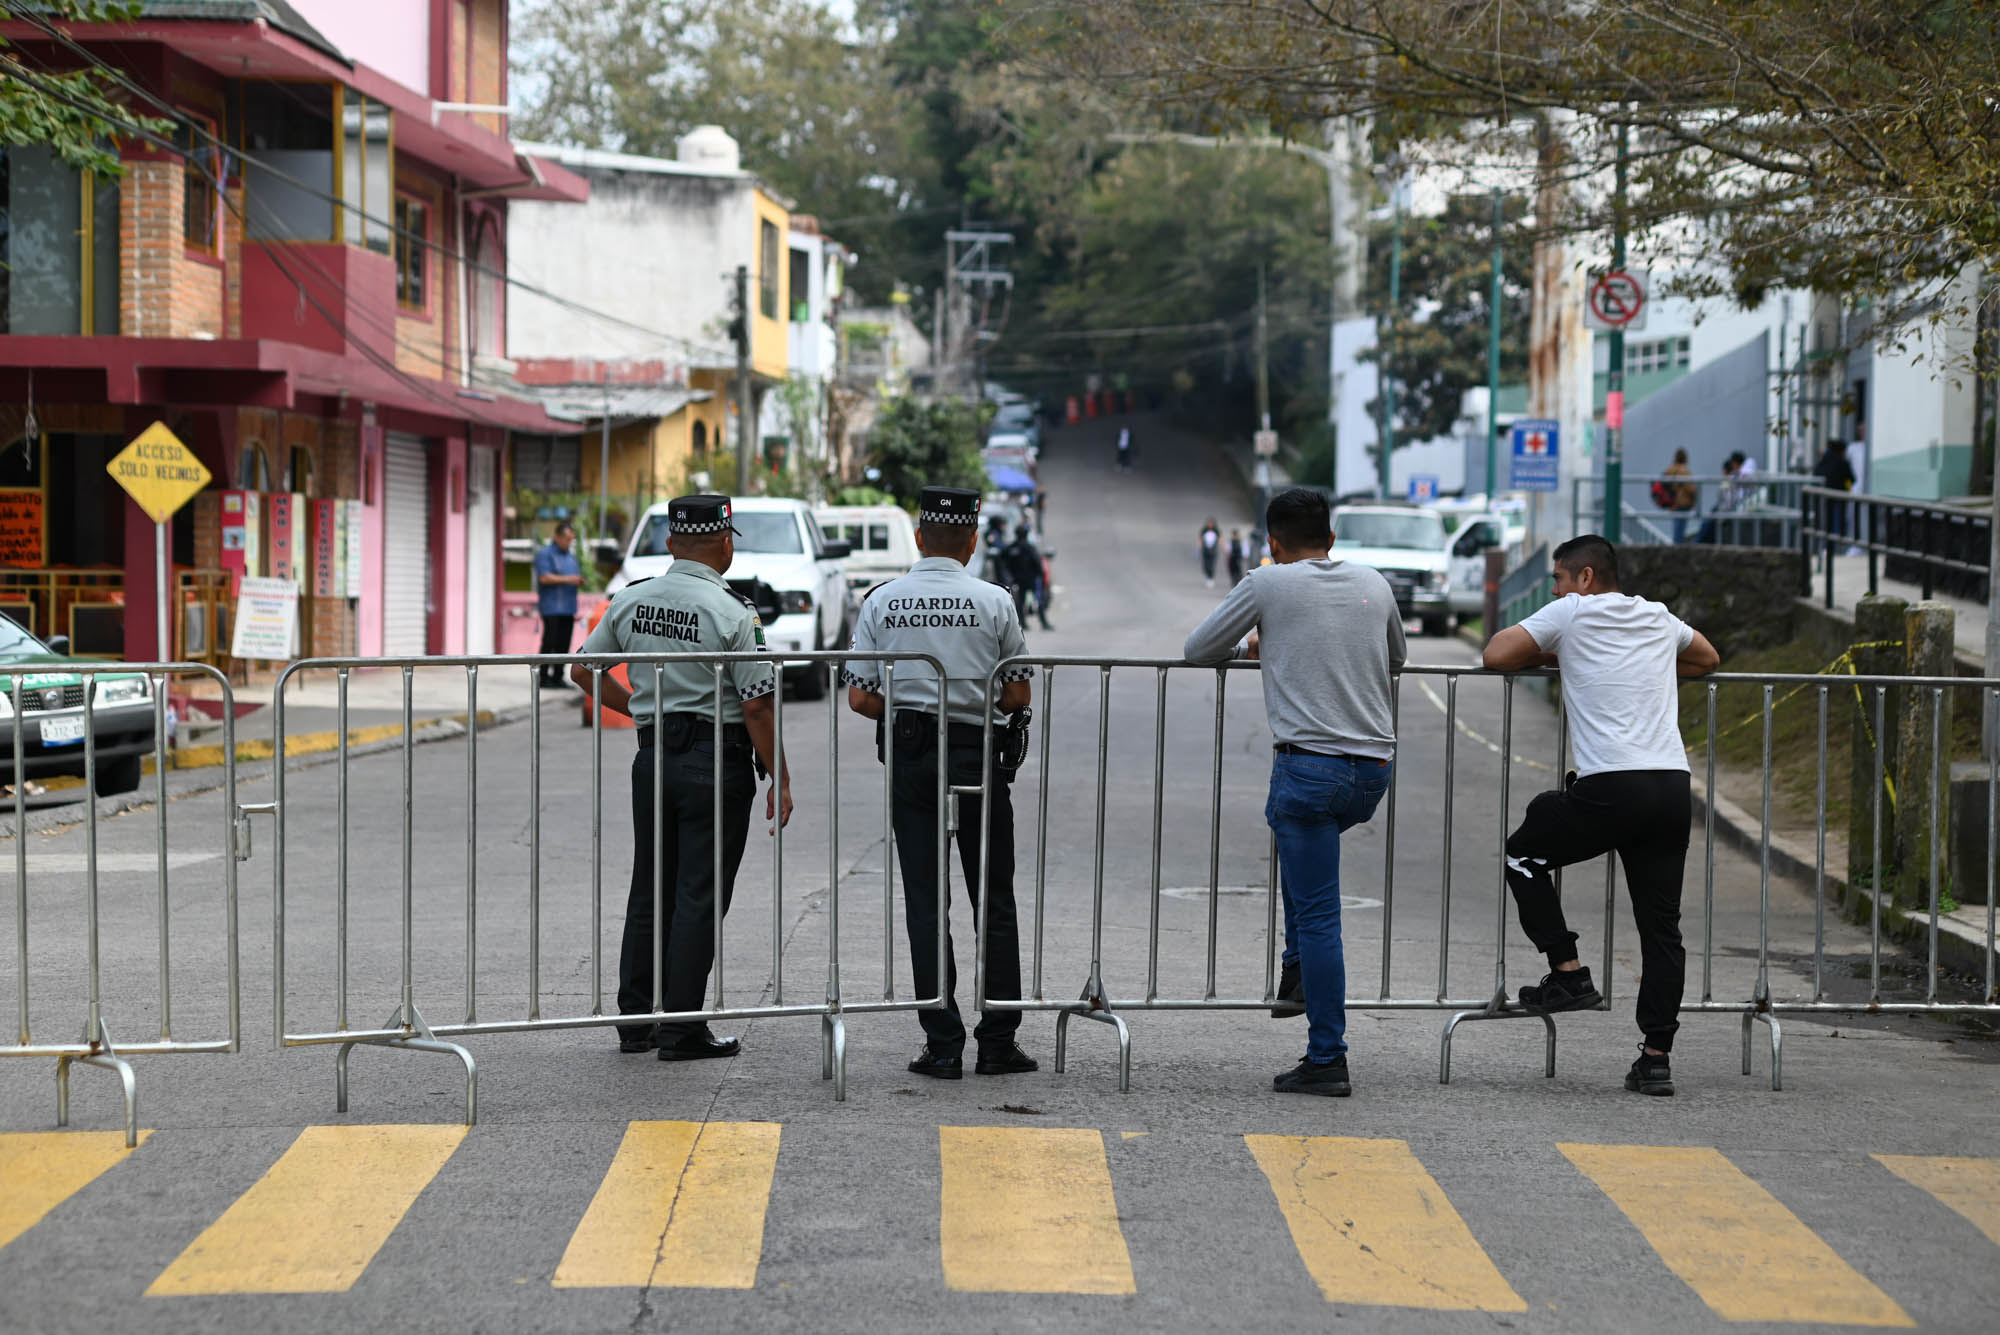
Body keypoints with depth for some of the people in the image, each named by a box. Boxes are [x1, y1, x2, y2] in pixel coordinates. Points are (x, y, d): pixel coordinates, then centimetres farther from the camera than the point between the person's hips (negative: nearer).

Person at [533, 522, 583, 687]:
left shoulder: (572, 557, 21)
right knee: (549, 643, -9)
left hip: (568, 609, 7)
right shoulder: (545, 554, -3)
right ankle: (543, 677, -5)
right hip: (551, 608, -7)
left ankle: (557, 677, 7)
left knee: (563, 645, 3)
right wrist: (567, 579, -18)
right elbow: (544, 577, -14)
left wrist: (579, 581, 6)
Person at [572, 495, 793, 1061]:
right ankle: (682, 1028, 2)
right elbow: (758, 706, -13)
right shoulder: (732, 613, -13)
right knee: (699, 896, 0)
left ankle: (636, 1019, 17)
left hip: (653, 754, 6)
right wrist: (779, 780, -5)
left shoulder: (630, 602, 4)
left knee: (650, 891, 13)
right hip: (716, 761, -5)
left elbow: (583, 669, 13)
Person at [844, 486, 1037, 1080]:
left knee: (925, 902, 5)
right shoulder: (993, 603, -4)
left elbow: (860, 698, -1)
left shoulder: (882, 601, 0)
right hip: (977, 755, -1)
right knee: (994, 902, 8)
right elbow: (1018, 693, 0)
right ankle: (998, 1042, 9)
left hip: (909, 760, 1)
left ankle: (943, 1044, 3)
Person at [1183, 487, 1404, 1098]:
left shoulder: (1269, 584, 1)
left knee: (1318, 915, -3)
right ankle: (1298, 971, 29)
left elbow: (1198, 650, 12)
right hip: (1375, 771, 6)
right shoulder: (1374, 585, 14)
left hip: (1310, 765, -6)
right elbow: (1396, 659, 32)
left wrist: (1250, 646, 31)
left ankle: (1326, 1060, -2)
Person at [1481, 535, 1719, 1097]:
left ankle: (1568, 974, 12)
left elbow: (1497, 655, 2)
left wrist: (1547, 658, 21)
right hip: (1672, 789, 6)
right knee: (1661, 927, 6)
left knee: (1524, 854, 19)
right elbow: (1707, 660, 41)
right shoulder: (1659, 619, 22)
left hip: (1609, 790, -5)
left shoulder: (1572, 613, 4)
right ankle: (1656, 1057, 4)